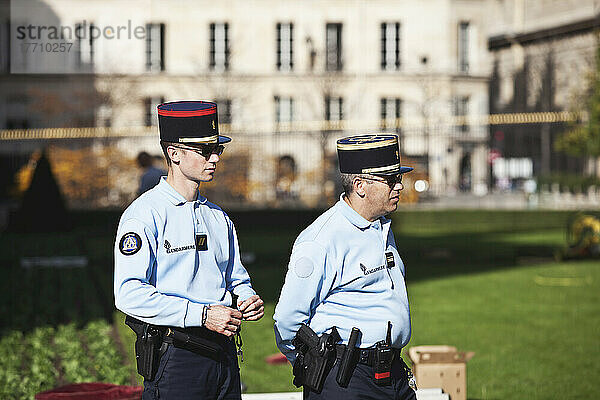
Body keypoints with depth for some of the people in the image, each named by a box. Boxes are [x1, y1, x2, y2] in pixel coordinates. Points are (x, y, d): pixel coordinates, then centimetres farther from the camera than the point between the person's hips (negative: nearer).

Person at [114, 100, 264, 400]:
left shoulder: (219, 218, 15)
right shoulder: (144, 214, -9)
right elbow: (130, 294, -19)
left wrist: (247, 299, -1)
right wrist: (202, 314, -22)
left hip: (224, 357, 7)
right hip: (174, 359, -7)